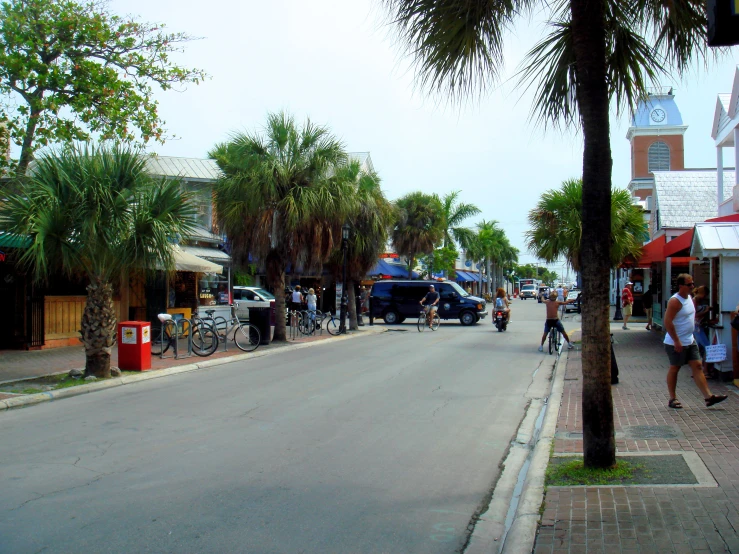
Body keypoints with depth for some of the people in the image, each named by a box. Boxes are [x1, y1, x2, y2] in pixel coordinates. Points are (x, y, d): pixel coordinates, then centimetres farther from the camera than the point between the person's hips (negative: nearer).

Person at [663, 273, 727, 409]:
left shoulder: (689, 298, 10)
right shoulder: (675, 301, -19)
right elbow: (667, 322, -24)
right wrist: (676, 341, -24)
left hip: (690, 341, 8)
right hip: (676, 343, -8)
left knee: (697, 366, 4)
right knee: (674, 368, 2)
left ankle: (708, 396, 3)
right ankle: (672, 399, 12)